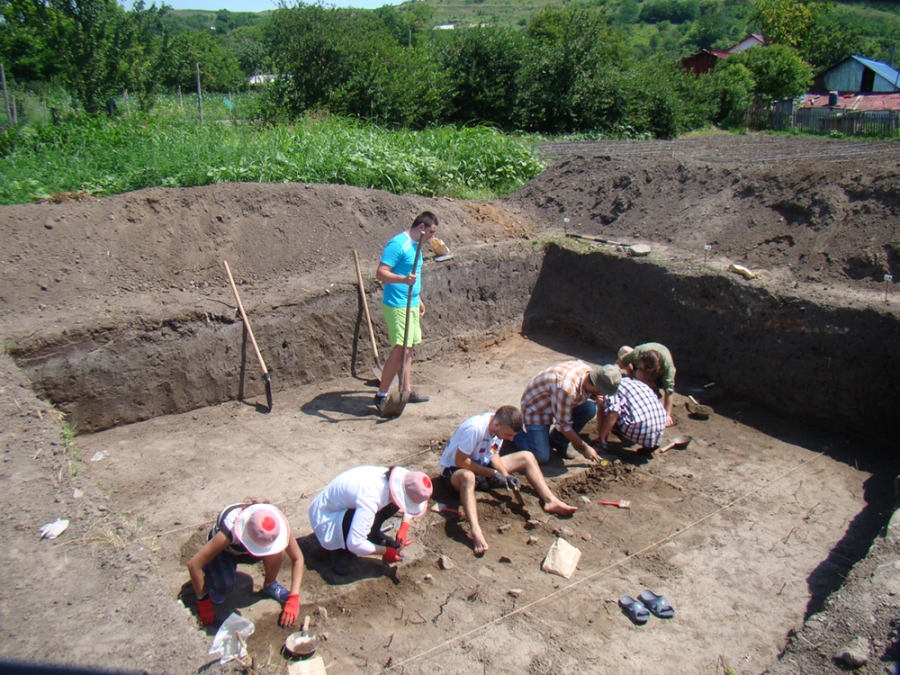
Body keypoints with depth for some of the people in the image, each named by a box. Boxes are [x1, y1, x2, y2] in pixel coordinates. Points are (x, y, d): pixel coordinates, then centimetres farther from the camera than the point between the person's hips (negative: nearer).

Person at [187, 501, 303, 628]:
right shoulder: (231, 531, -42)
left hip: (245, 550, 2)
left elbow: (297, 558, -20)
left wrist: (293, 599, -26)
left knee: (278, 551, -29)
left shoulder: (278, 524, -32)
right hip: (223, 551, -2)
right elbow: (193, 564, -36)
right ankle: (216, 585, 4)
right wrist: (203, 602, -25)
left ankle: (270, 585, -1)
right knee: (225, 586, -32)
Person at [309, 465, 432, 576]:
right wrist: (385, 551, -25)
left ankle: (374, 534, 12)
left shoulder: (398, 477, -18)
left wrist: (404, 527, -11)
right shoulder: (370, 497, -41)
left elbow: (411, 506, 5)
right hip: (326, 515, -7)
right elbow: (355, 544, -41)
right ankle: (340, 551, -7)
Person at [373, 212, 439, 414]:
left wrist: (419, 299, 29)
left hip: (412, 305, 10)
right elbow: (381, 273, -23)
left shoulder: (415, 246, 14)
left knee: (409, 349, 13)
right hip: (397, 306, -10)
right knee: (399, 350, -12)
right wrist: (403, 279, -38)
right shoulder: (398, 244, -15)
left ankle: (407, 391, 23)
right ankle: (381, 395, -4)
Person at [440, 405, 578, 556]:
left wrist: (505, 474, -13)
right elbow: (460, 461, -27)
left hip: (482, 465, 8)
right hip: (455, 469, -8)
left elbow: (493, 454, 4)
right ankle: (476, 531, -61)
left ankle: (550, 501, -15)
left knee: (526, 457, -4)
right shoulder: (475, 428, -32)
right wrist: (492, 473, -24)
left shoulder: (501, 427, -7)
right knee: (468, 477, -45)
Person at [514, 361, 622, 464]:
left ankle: (558, 442, 4)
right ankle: (515, 434, 12)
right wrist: (584, 448, -14)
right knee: (542, 458, -17)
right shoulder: (566, 389, -39)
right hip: (535, 407, -7)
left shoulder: (589, 372, -17)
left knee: (590, 408, -17)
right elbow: (563, 425, -26)